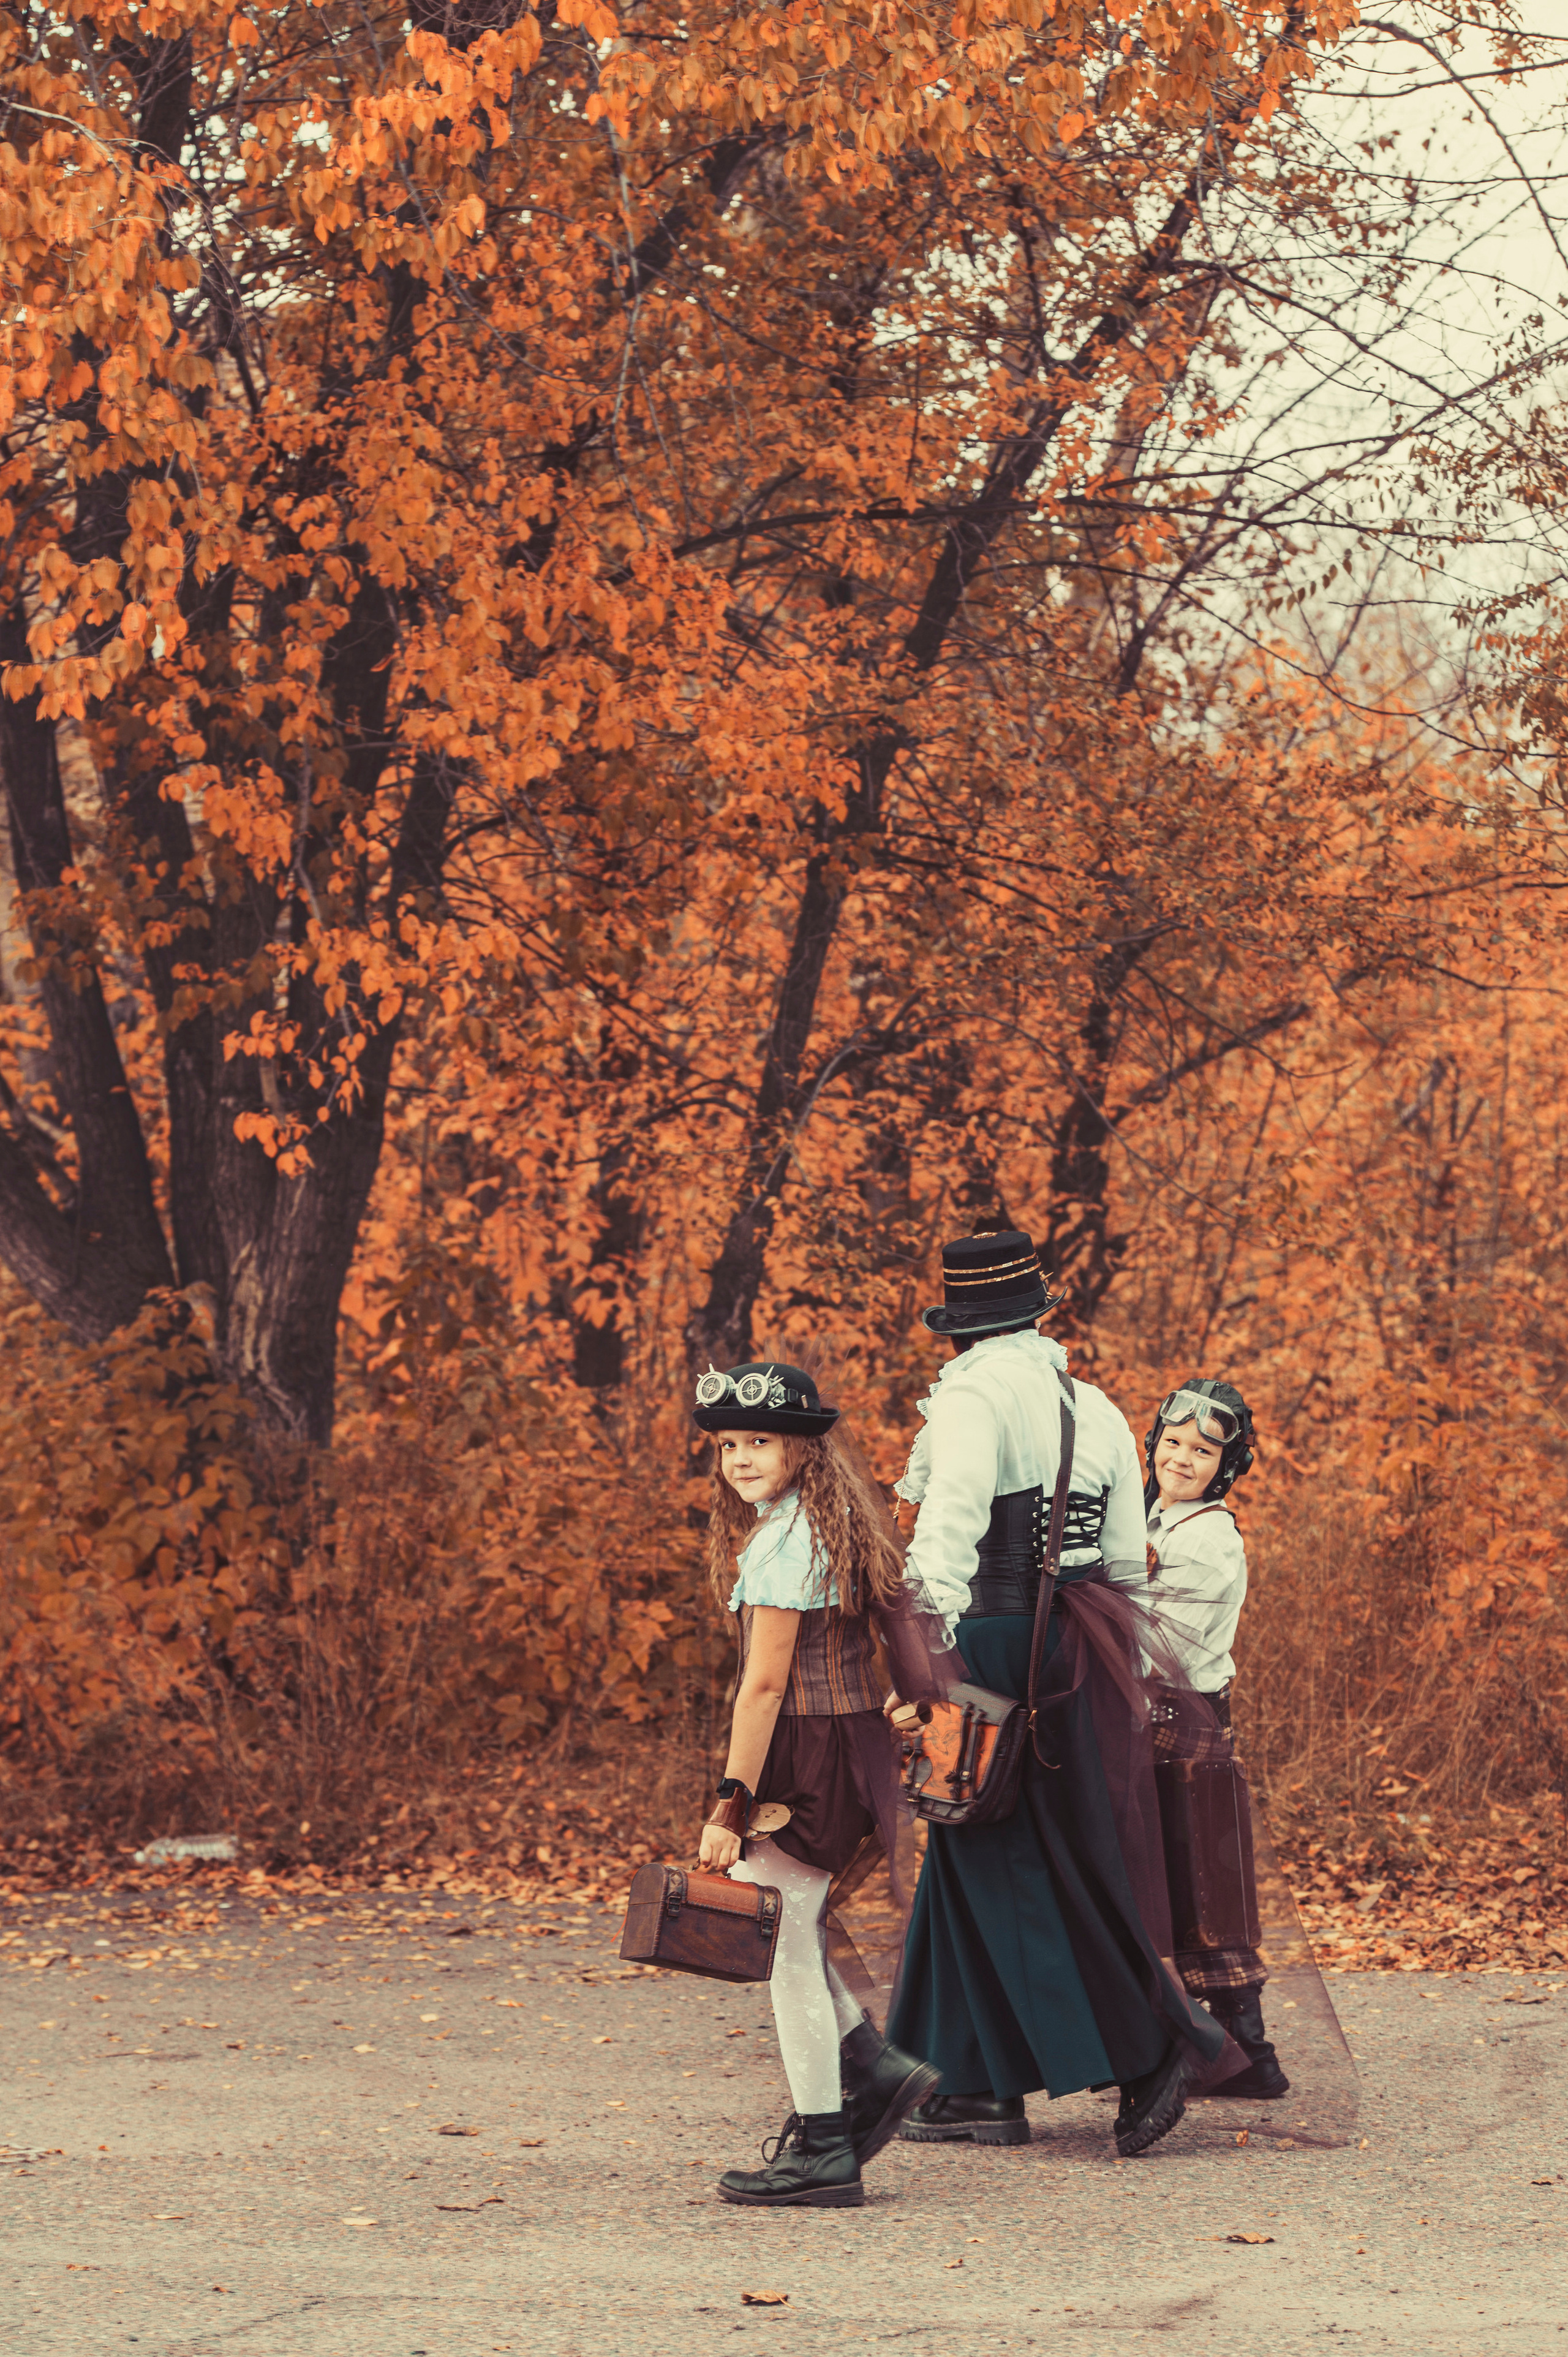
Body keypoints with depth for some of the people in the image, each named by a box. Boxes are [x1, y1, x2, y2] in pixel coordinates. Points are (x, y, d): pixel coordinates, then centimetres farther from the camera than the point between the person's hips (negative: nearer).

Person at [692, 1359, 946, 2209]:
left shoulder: (780, 1541, -16)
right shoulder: (837, 1523, 12)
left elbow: (765, 1684, -19)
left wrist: (730, 1806, -17)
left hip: (805, 1755, -9)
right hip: (854, 1739, 9)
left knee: (785, 1945, -2)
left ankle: (822, 2151, 3)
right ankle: (875, 2068, 17)